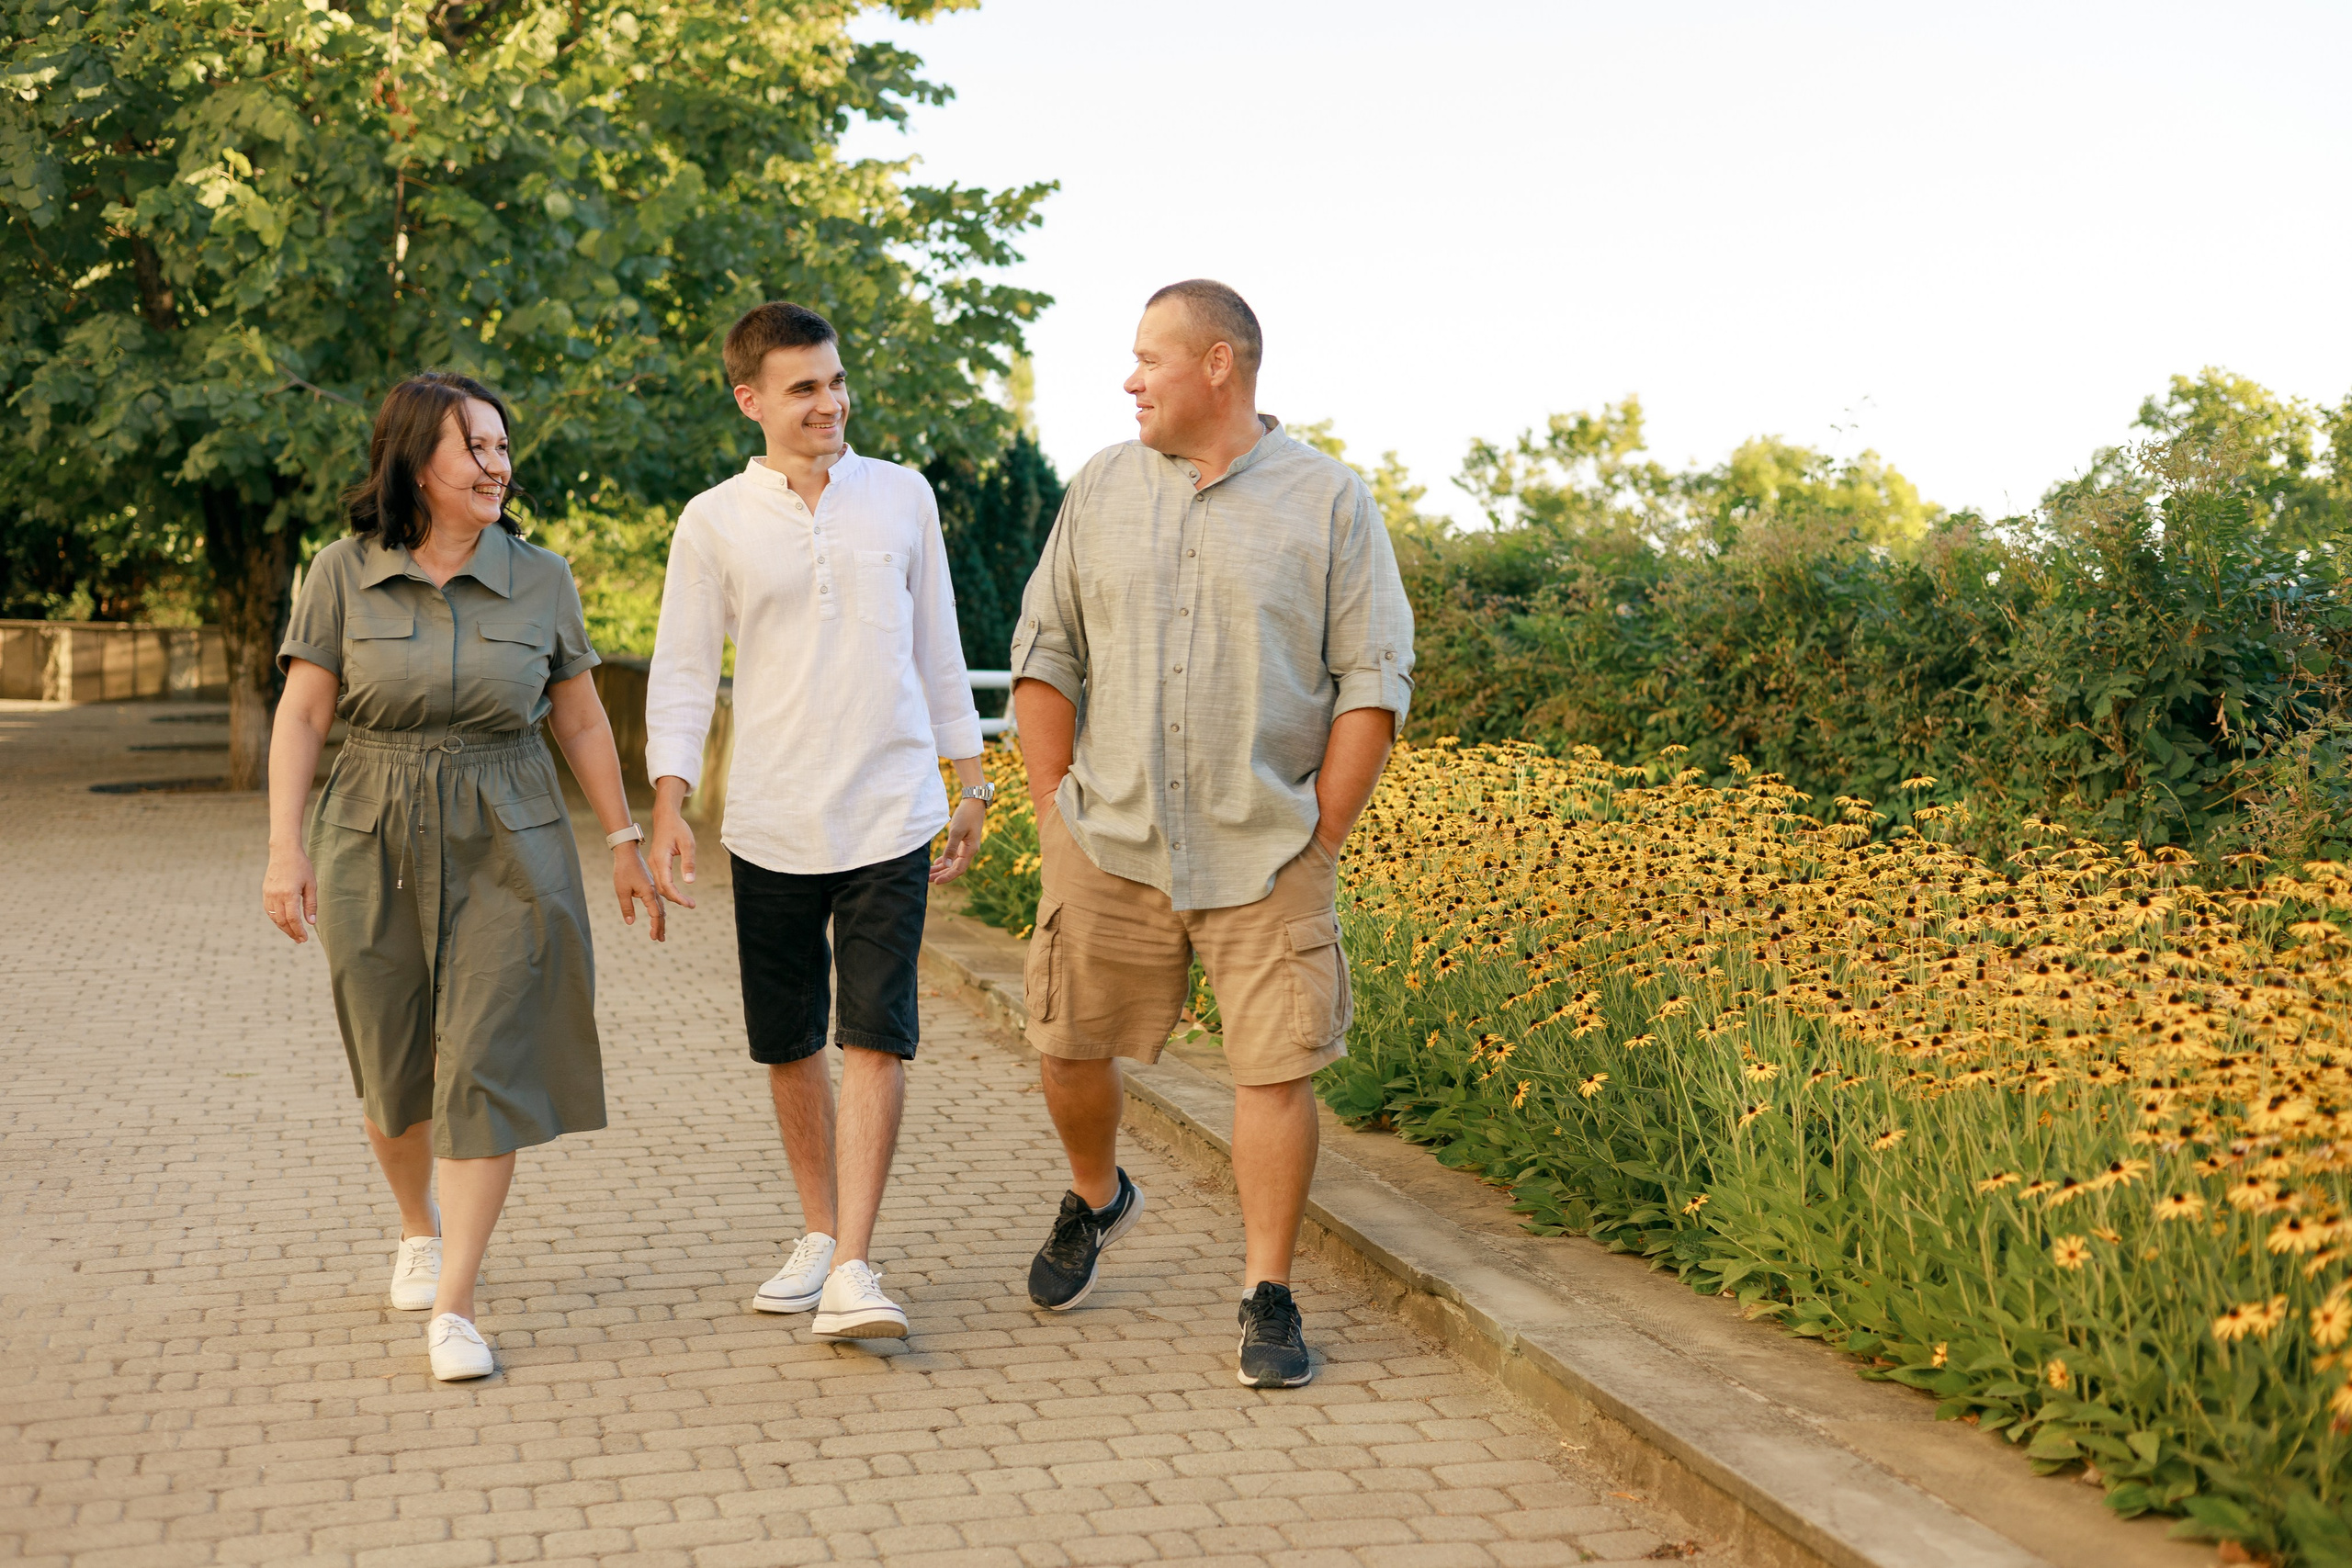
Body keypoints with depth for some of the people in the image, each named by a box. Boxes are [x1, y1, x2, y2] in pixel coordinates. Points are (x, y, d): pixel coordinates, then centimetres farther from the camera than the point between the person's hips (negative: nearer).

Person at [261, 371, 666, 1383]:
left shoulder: (540, 579, 2)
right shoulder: (343, 575, -1)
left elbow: (583, 723, 8)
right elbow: (301, 717, -3)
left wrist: (624, 843, 9)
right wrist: (285, 849, -11)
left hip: (508, 853, 0)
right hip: (374, 849, 0)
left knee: (485, 1070, -7)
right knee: (393, 1071, 11)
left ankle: (453, 1308, -4)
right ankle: (419, 1227, 41)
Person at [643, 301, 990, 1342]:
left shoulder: (902, 496, 5)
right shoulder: (715, 523, 1)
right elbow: (682, 673, 2)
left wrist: (970, 781, 14)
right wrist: (667, 808, -9)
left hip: (890, 816, 0)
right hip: (771, 824, 1)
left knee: (876, 1038, -9)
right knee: (788, 1047, 9)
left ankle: (853, 1270, -7)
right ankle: (818, 1236, 26)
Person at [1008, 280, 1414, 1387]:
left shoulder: (1331, 502, -2)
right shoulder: (1102, 490, 7)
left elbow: (1375, 683, -2)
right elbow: (1045, 655, 10)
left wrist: (1320, 839, -7)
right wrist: (1055, 815, 3)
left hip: (1266, 854, -3)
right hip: (1110, 842, 3)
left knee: (1275, 1069, -3)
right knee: (1068, 1047, 9)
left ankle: (1268, 1298, 10)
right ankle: (1096, 1199, 39)